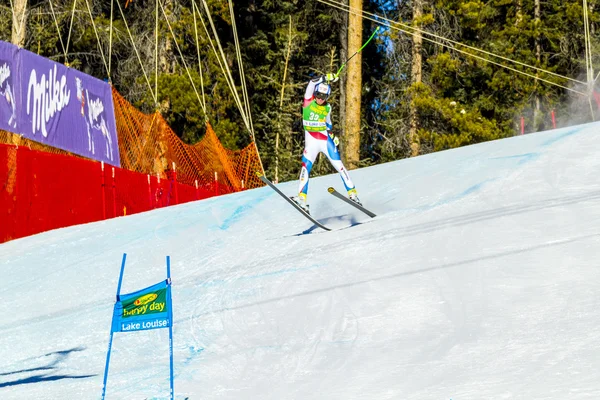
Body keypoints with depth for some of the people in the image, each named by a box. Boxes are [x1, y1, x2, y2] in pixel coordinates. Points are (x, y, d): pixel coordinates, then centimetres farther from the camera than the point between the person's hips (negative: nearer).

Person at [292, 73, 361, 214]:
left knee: (339, 166, -3)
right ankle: (302, 198, -21)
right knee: (306, 166, -16)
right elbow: (312, 83, -17)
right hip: (311, 141, -2)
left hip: (326, 140, 2)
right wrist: (326, 78, -25)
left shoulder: (327, 107, 8)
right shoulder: (308, 101, -1)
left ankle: (352, 193, 3)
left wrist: (332, 135, 11)